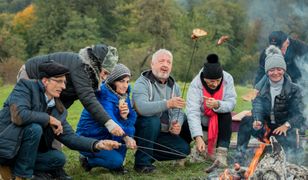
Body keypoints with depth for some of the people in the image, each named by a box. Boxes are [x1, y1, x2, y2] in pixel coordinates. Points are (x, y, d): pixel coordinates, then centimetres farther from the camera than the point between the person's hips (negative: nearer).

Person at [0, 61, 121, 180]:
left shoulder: (58, 110, 4)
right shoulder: (26, 86, -14)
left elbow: (69, 137, 1)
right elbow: (19, 115, -31)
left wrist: (97, 144, -15)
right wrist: (49, 119, -18)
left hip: (21, 151, 7)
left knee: (59, 158, -5)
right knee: (35, 128, -27)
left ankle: (13, 168, 5)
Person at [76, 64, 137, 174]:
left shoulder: (123, 95, 1)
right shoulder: (103, 96, -24)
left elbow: (133, 117, -8)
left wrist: (125, 114, -33)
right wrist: (125, 136, -56)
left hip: (107, 136, 8)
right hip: (89, 139, -7)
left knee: (130, 128, -15)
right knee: (115, 160, -25)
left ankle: (117, 165, -2)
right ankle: (88, 161, 4)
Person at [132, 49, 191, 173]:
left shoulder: (174, 86, 9)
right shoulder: (142, 83, -15)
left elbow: (178, 111, 6)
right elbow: (141, 108, -33)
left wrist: (178, 124, -19)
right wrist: (168, 103, -44)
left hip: (163, 134, 6)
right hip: (142, 131, -6)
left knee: (184, 149, -11)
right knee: (153, 120, -36)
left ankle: (149, 155, 11)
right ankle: (142, 162, -20)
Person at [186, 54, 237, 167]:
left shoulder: (228, 79, -20)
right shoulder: (195, 85, -29)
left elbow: (232, 103, -24)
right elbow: (193, 112, -38)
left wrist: (217, 105, -48)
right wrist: (198, 138, -50)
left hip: (218, 120, 1)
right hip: (201, 121, -1)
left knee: (226, 115, -29)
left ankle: (221, 153, -31)